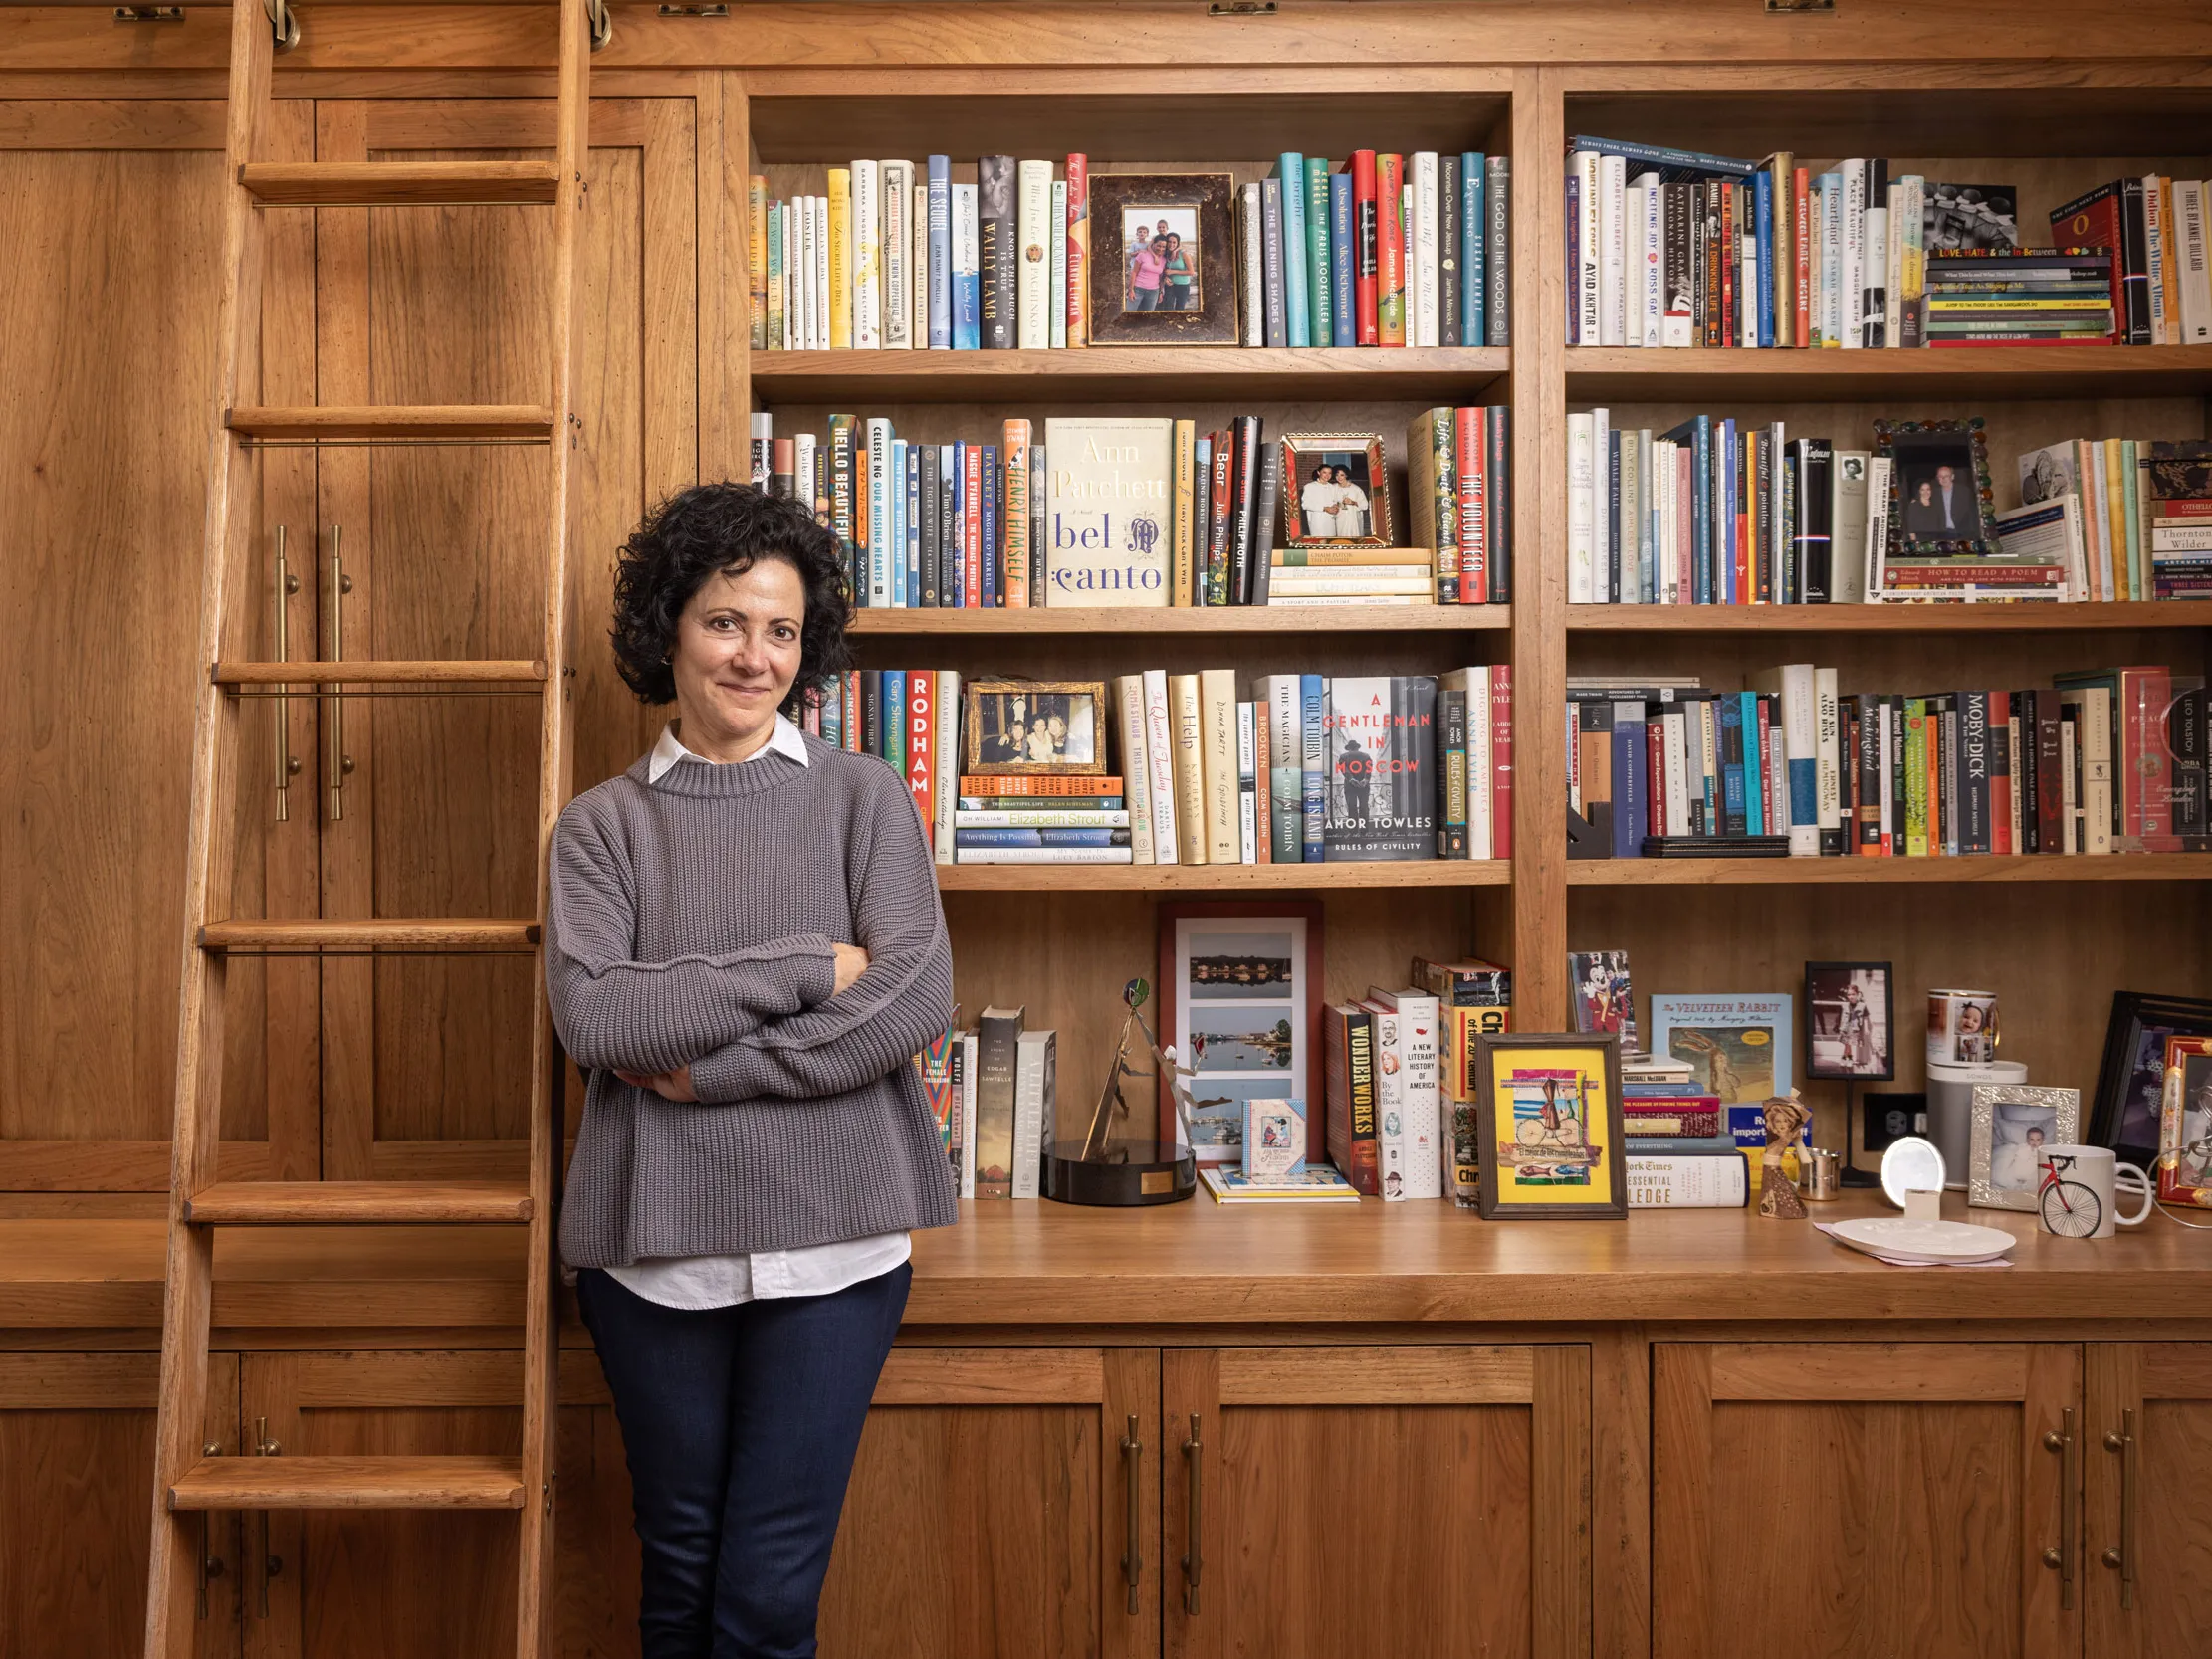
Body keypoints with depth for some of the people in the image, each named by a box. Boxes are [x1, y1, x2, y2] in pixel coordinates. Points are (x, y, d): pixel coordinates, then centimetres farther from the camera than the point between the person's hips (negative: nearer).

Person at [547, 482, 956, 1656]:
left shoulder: (864, 796, 3)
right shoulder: (602, 824, 5)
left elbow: (914, 1002, -10)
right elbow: (593, 1018, -10)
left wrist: (701, 1069, -11)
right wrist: (805, 967, -12)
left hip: (830, 1239, -1)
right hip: (653, 1244, 2)